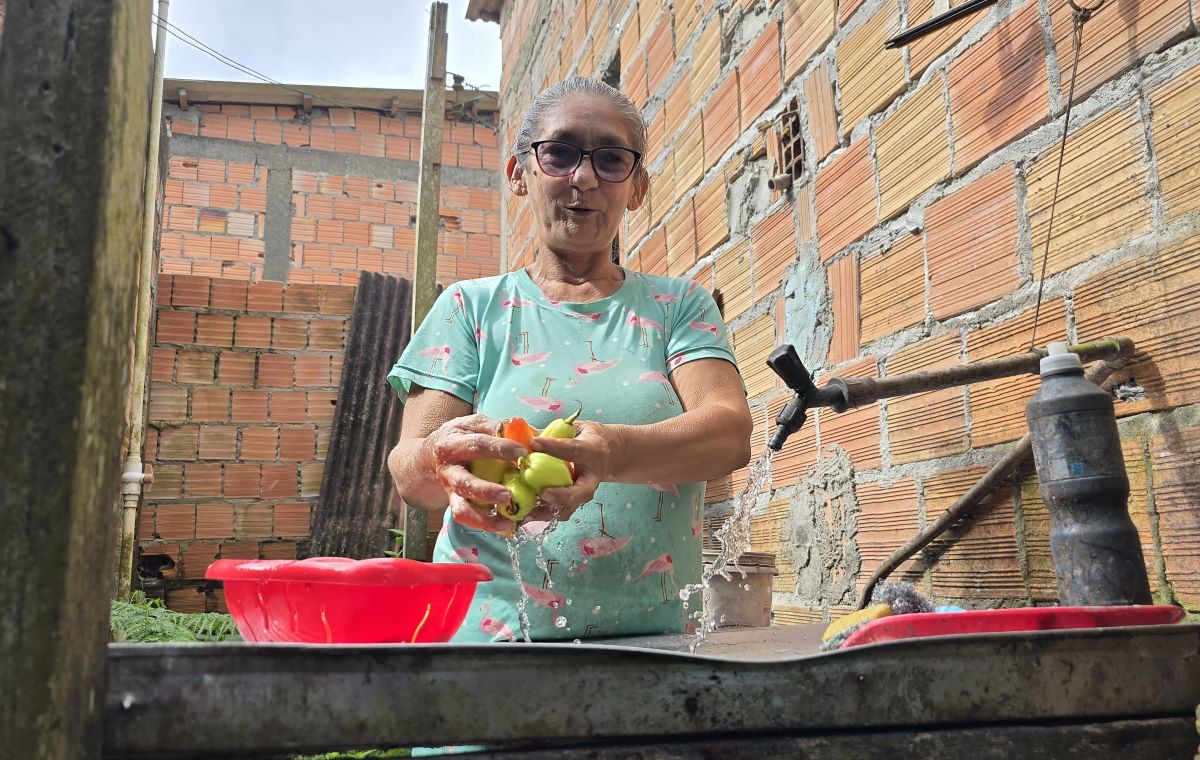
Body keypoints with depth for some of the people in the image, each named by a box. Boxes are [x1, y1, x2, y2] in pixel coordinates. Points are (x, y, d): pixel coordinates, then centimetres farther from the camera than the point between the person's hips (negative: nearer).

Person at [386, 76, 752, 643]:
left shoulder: (678, 306, 12)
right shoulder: (471, 307, 10)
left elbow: (731, 432, -6)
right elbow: (407, 470, 0)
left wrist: (611, 452, -26)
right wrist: (438, 460, -25)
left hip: (651, 640, 0)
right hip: (489, 634, 0)